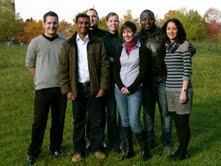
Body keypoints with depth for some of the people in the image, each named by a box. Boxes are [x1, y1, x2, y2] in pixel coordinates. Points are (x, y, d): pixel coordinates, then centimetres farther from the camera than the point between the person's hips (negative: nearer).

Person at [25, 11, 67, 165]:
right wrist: (42, 78, 6)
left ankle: (56, 147, 29)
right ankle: (33, 152, 16)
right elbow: (30, 64, 6)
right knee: (39, 122, 3)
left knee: (59, 120, 12)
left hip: (61, 88, 2)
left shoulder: (64, 42, 0)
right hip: (42, 89, -2)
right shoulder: (36, 42, -3)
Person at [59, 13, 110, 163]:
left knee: (97, 120, 5)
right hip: (77, 88, 1)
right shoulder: (68, 44, 4)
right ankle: (79, 150, 20)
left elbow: (105, 66, 0)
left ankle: (97, 148, 21)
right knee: (78, 121, 9)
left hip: (94, 88, 0)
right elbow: (63, 69, 2)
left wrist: (103, 87, -7)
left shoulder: (98, 43, 2)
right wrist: (67, 89, -5)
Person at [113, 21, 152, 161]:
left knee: (134, 122, -10)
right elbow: (115, 70, 9)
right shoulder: (120, 49, 11)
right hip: (120, 89, 4)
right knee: (125, 121, 7)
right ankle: (128, 149, 19)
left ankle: (144, 148, 10)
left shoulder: (142, 49, -2)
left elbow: (143, 72, -6)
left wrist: (131, 88, -11)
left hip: (135, 90, -4)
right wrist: (121, 87, -6)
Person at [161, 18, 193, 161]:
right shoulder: (166, 46, 12)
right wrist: (167, 87, 10)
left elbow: (187, 70, -11)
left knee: (183, 122, 2)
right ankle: (181, 149, 26)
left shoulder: (185, 45, -6)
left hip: (182, 89, -6)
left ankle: (183, 152, 17)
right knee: (176, 121, 12)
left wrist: (184, 90, -16)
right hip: (169, 90, 6)